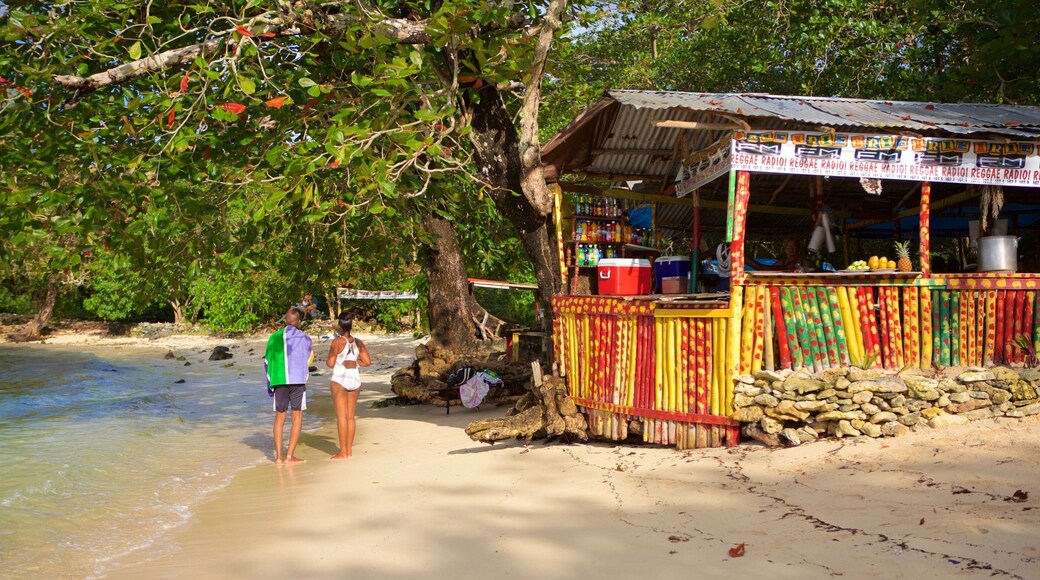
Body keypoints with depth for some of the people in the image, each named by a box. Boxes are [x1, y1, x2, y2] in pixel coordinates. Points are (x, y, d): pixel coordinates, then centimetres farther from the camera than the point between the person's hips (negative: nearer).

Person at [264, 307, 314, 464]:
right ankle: (290, 455, -2)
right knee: (297, 417, 4)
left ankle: (278, 456, 6)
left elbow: (267, 362, 12)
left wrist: (270, 384, 22)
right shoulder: (304, 338, 4)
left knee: (279, 418, 10)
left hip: (279, 381, 2)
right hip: (298, 380, -2)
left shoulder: (274, 338, 9)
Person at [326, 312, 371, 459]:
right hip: (355, 379, 5)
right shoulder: (358, 342, 5)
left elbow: (330, 363, -10)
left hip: (340, 380, -5)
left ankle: (343, 452, -3)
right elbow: (367, 361, 4)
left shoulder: (338, 341, -10)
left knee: (341, 416, -3)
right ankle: (349, 450, 13)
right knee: (350, 416, 11)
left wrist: (328, 360, 11)